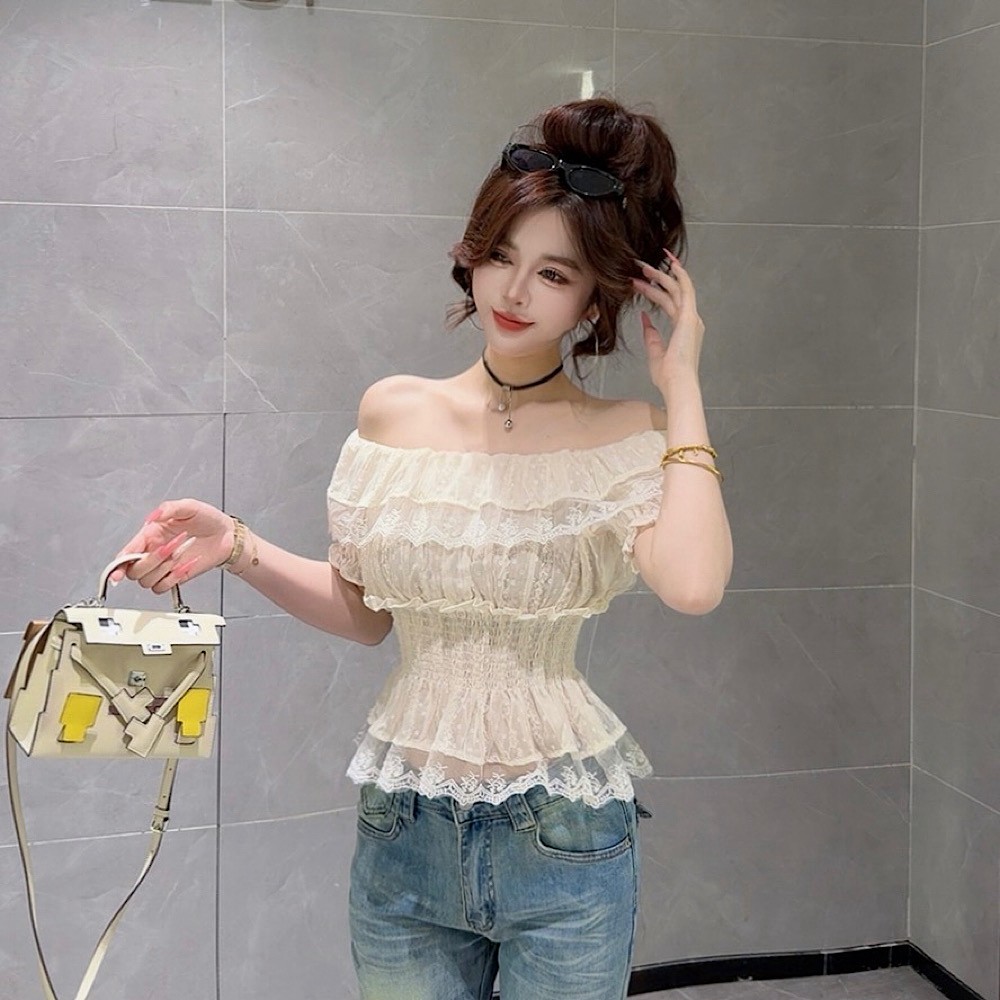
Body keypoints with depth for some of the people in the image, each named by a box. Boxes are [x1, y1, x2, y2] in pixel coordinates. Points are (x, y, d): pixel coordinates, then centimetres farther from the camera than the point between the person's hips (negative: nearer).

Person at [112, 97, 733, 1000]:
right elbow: (360, 609, 10)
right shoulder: (395, 411, 1)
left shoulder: (624, 437, -7)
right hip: (402, 831, 3)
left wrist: (681, 385, -16)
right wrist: (235, 545, -5)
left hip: (560, 843, -2)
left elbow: (693, 584, -27)